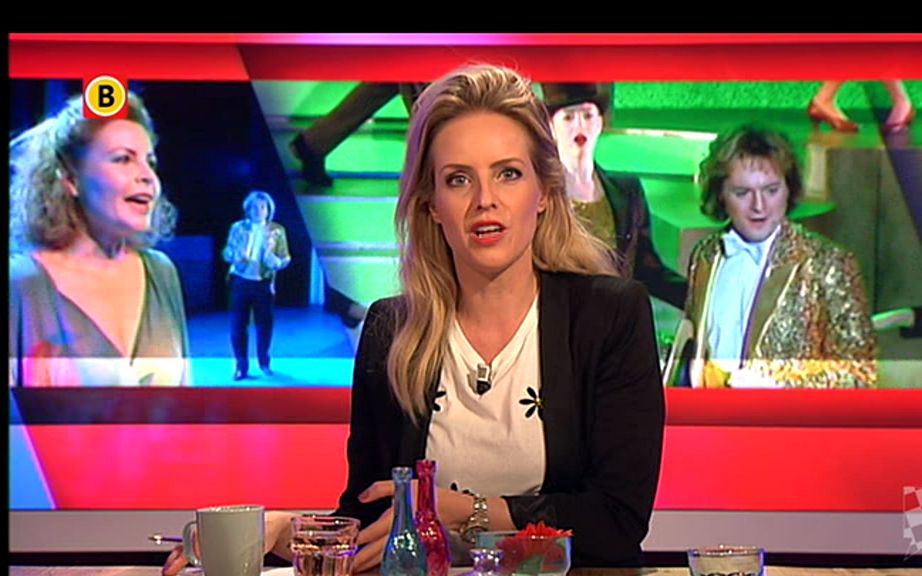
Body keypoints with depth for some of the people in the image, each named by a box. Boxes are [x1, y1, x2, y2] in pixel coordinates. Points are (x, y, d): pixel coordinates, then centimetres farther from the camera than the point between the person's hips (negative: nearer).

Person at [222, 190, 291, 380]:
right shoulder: (238, 228, 2)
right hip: (241, 281, 0)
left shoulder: (277, 231, -1)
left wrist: (274, 260, -25)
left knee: (264, 323, 8)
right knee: (238, 324, -1)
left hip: (264, 283, 0)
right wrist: (235, 255, -19)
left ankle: (264, 362, 26)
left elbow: (285, 259, -3)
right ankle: (241, 366, 8)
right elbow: (227, 252, 3)